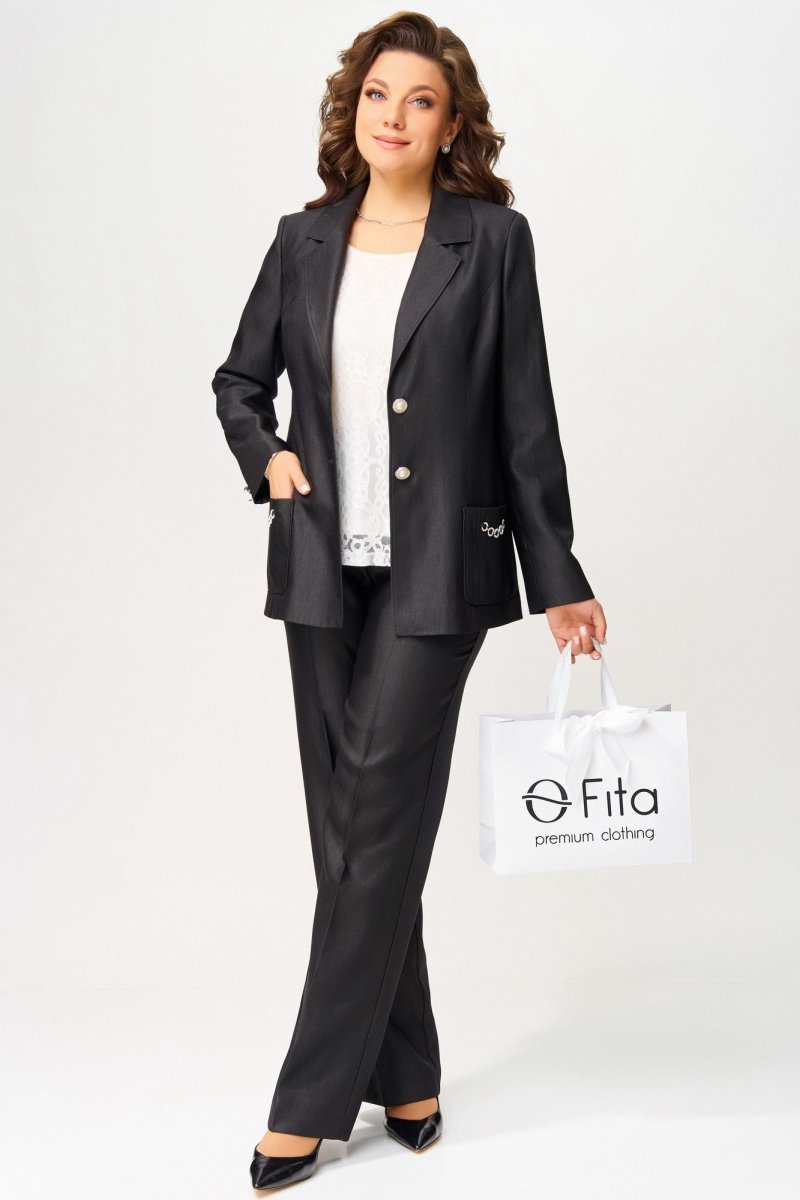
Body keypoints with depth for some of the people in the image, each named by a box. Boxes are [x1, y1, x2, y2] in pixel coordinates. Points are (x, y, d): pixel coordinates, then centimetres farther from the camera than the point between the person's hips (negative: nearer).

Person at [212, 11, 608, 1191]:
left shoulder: (492, 238, 0)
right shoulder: (305, 240, 10)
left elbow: (525, 418, -1)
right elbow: (239, 380, 20)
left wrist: (558, 579, -1)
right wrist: (268, 456, -1)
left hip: (437, 570, -4)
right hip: (325, 567, 5)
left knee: (381, 826, -4)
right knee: (348, 828, 8)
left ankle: (312, 1099, 7)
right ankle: (404, 1079, 23)